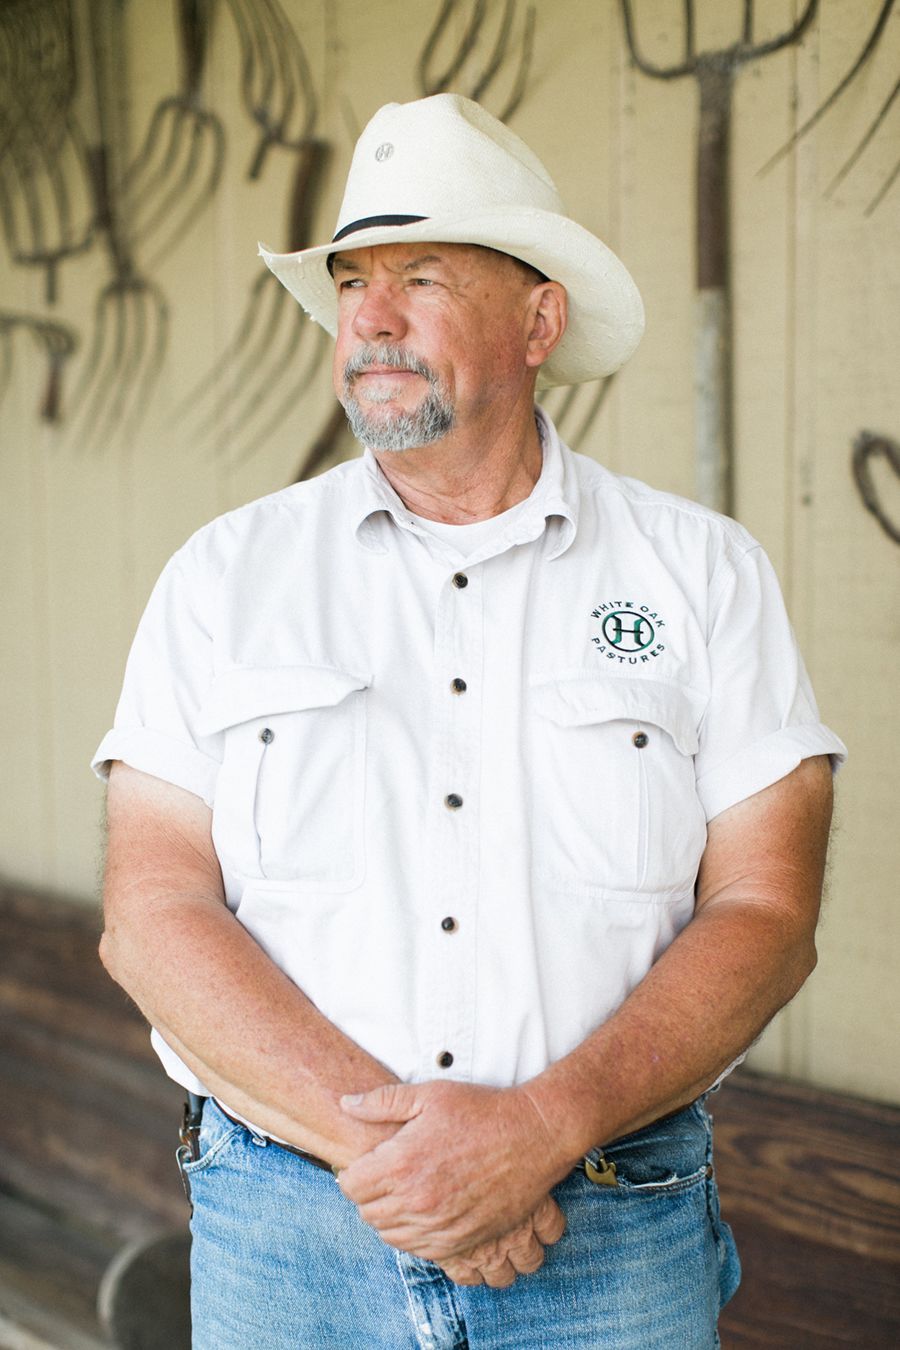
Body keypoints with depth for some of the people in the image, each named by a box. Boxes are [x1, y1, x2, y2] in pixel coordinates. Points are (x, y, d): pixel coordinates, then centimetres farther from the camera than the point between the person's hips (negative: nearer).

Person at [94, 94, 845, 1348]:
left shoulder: (704, 572, 1)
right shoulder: (226, 575, 3)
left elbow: (767, 915, -5)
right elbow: (152, 916, -5)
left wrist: (543, 1129, -19)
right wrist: (380, 1138, -17)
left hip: (617, 1244, 0)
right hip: (286, 1232, 1)